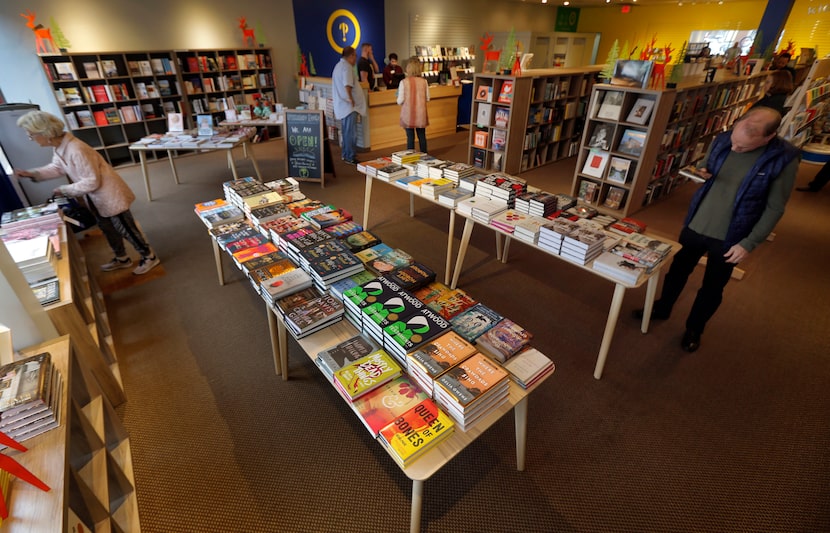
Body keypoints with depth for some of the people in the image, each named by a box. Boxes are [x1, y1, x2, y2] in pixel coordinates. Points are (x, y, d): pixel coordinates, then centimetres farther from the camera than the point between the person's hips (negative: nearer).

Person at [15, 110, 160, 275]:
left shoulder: (76, 150, -30)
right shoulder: (58, 147, 0)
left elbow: (92, 182, -26)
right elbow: (57, 168, 16)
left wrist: (64, 190, -15)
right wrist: (31, 173, 4)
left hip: (109, 195, -10)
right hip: (95, 198, 10)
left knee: (125, 229, 1)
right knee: (107, 228, 21)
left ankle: (149, 257, 16)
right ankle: (122, 259, 37)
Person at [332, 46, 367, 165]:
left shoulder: (339, 65, 18)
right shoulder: (347, 67, -15)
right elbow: (347, 85, -26)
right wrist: (351, 100, -19)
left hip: (342, 105, 10)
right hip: (349, 105, -10)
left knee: (346, 131, 17)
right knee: (351, 132, -6)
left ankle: (345, 154, 25)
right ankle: (350, 157, -2)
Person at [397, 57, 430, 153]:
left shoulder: (404, 82, -10)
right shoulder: (424, 81, -4)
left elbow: (400, 101, -10)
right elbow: (427, 98, 2)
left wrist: (398, 100, 13)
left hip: (408, 115, -2)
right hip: (420, 114, 2)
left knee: (410, 137, 5)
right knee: (422, 136, 13)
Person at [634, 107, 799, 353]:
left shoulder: (784, 159, -17)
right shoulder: (721, 141, -7)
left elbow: (775, 208, -10)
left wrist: (749, 243, -13)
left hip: (728, 238, -3)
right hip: (695, 226, 3)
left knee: (712, 289, 13)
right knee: (677, 270, 19)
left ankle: (694, 330, 34)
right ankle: (661, 309, 42)